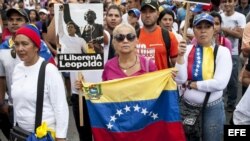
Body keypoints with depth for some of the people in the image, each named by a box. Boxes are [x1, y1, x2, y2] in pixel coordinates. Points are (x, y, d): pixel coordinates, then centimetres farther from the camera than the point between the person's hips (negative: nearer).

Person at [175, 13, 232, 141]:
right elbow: (179, 80, -9)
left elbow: (220, 83, -19)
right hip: (186, 106, 2)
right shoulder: (187, 49, -1)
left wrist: (190, 84, -14)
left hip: (212, 108, -2)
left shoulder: (222, 51, -8)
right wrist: (180, 56, -18)